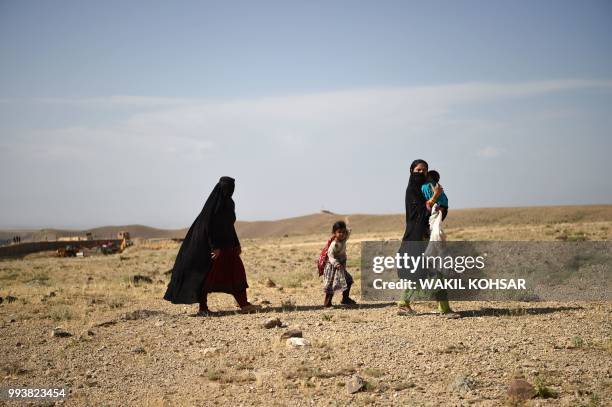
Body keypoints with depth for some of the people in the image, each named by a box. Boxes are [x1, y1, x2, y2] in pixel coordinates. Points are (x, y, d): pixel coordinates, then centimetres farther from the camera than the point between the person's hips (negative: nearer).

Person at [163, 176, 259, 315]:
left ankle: (243, 304, 0)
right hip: (213, 245, -8)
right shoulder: (214, 204, -16)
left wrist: (237, 244, 16)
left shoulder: (228, 203, 10)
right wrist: (215, 247, -24)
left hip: (227, 245, 8)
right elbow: (208, 225, -20)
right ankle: (203, 308, 9)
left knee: (237, 271, 0)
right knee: (208, 276, -1)